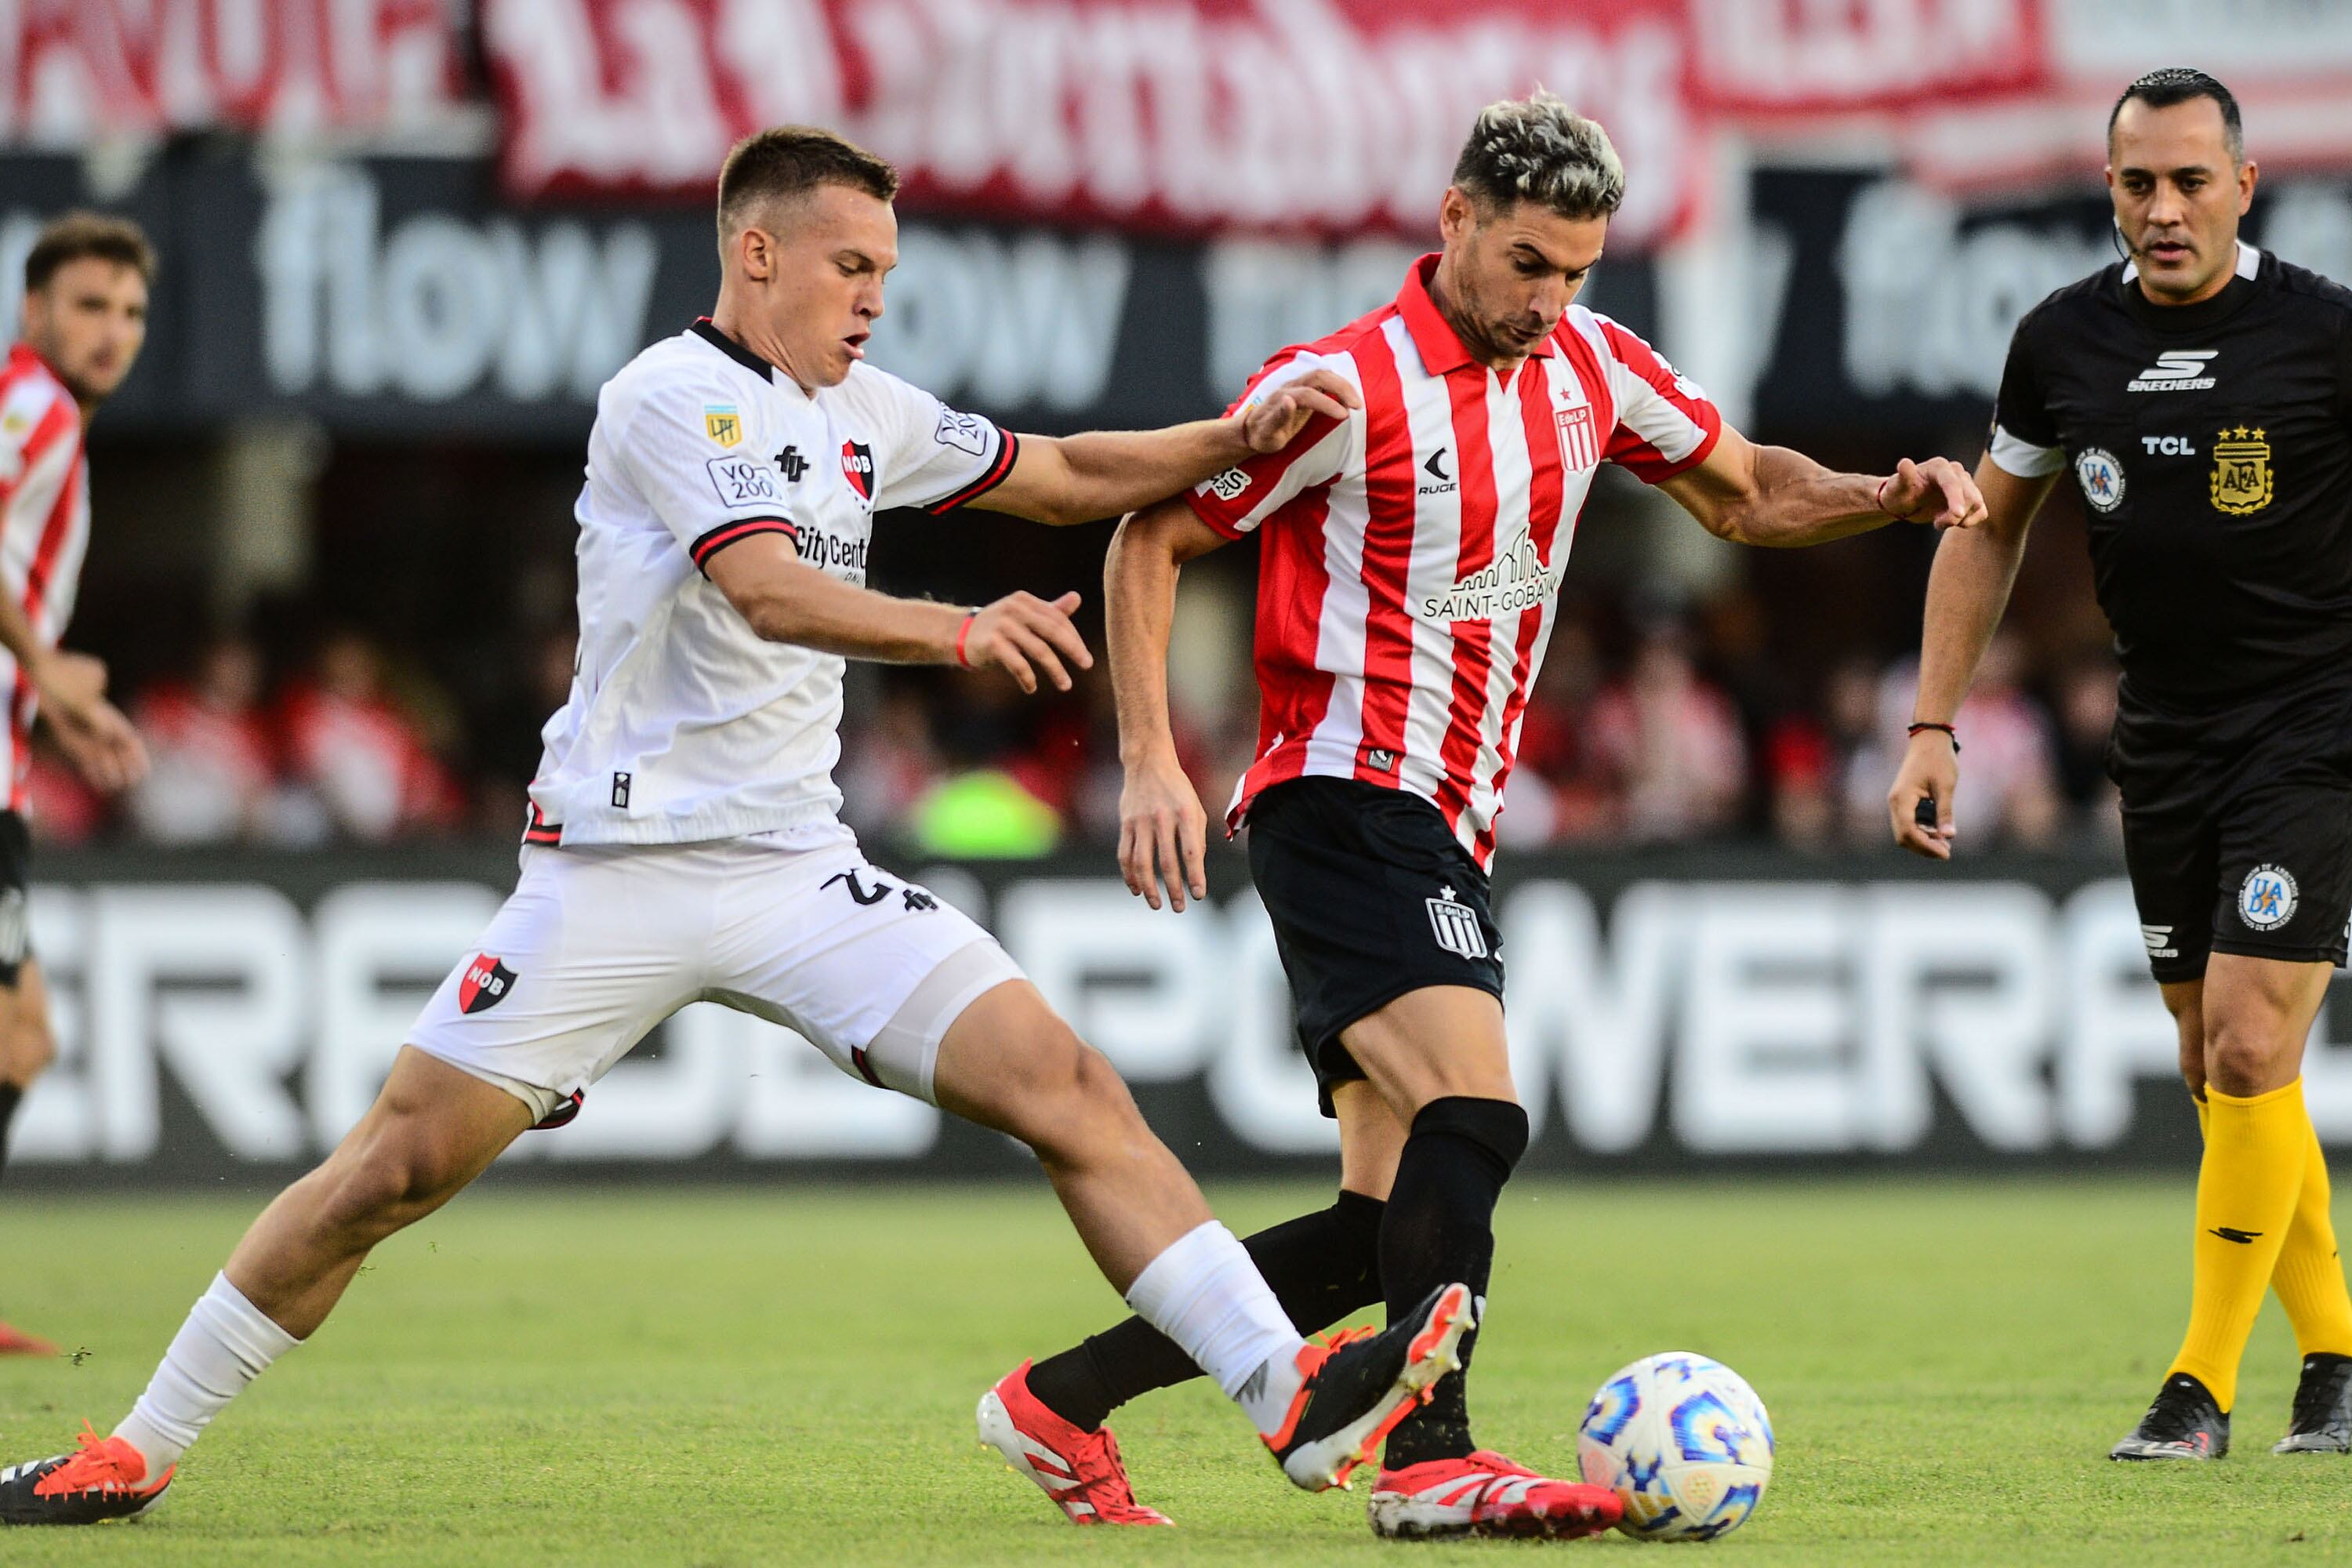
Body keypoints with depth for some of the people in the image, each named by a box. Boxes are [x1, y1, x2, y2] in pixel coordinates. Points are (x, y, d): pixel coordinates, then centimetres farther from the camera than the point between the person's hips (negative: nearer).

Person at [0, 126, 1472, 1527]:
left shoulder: (858, 409, 13)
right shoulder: (672, 395, -10)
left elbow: (1065, 476, 25)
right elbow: (770, 592, -26)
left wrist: (1237, 438, 11)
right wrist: (954, 631, -39)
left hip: (799, 873, 6)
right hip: (620, 871, -6)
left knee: (1068, 1088, -11)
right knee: (398, 1166, -6)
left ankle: (1294, 1399, -17)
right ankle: (140, 1449, 9)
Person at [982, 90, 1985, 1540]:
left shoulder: (1587, 363, 10)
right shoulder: (1346, 387, -10)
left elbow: (1742, 493, 23)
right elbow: (1150, 542, -3)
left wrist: (1888, 495, 4)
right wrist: (1152, 765, -11)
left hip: (1449, 839, 8)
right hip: (1347, 805, -8)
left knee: (1389, 1225, 4)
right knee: (1474, 1117, -27)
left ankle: (1061, 1404, 12)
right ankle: (1431, 1461, -32)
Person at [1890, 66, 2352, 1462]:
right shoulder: (2065, 342, 2)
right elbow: (1992, 530, 15)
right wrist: (1934, 728, 9)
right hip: (2163, 743, 5)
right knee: (2222, 1069, 7)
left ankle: (2204, 1386, -6)